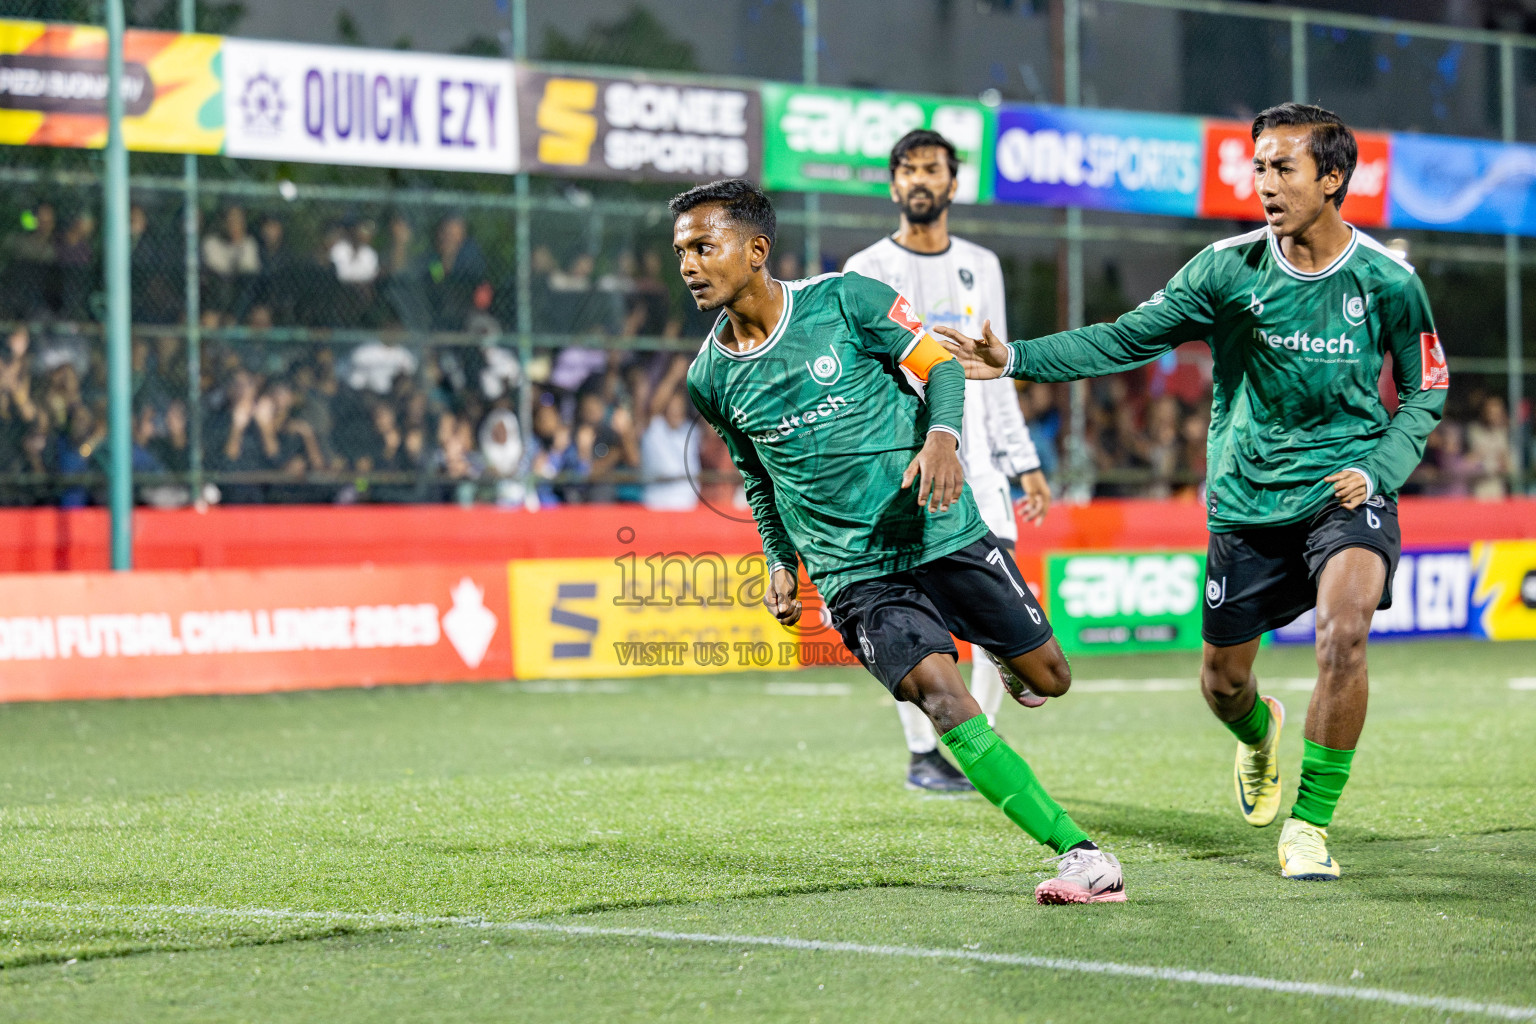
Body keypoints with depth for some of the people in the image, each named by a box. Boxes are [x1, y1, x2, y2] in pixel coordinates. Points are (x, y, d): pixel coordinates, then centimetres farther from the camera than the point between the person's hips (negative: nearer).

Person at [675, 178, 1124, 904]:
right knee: (940, 696, -21)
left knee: (1048, 679, 8)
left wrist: (942, 436, -20)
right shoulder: (711, 378, 1)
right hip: (853, 572, 1)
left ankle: (1015, 670, 48)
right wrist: (780, 561, 7)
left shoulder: (844, 299, -9)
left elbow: (939, 365, -1)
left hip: (945, 535, 0)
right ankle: (1080, 853, -20)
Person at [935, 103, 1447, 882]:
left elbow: (1424, 392, 6)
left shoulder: (1387, 281, -7)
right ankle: (1258, 731, 49)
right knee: (1222, 682, 8)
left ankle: (1310, 824, -12)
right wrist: (1018, 359, -14)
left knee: (1342, 633, -28)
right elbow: (1128, 339, -4)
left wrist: (1377, 471, -10)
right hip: (1247, 496, 2)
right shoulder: (1228, 268, -7)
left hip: (1344, 491, -2)